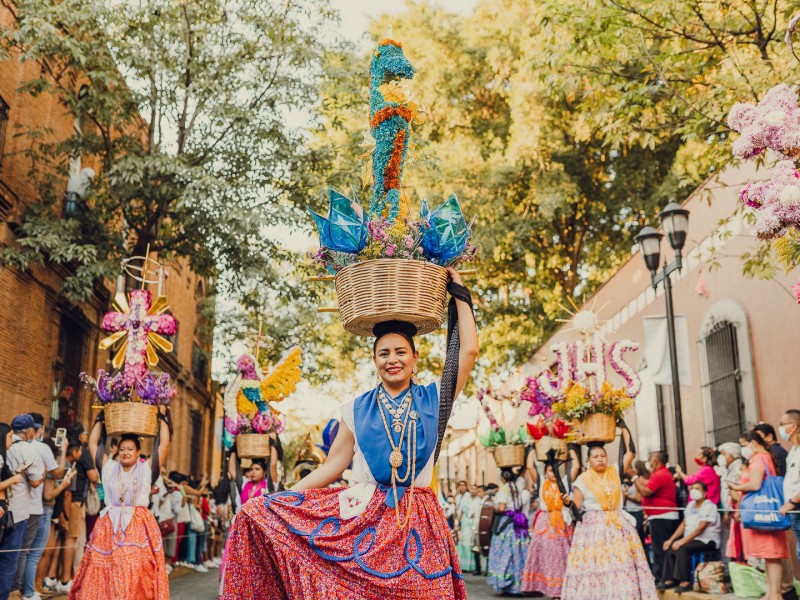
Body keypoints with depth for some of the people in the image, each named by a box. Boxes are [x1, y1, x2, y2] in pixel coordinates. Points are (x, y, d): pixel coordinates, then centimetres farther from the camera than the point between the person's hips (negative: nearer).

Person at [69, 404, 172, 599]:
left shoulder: (147, 469, 8)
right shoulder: (109, 468, 14)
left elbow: (164, 445, 2)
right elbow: (93, 444, 16)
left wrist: (162, 417, 7)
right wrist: (100, 419, 19)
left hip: (139, 526, -2)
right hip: (109, 526, 2)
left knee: (137, 575, -8)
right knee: (104, 574, -2)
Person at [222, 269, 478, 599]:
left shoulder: (433, 399, 7)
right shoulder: (356, 410, 10)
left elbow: (469, 349, 0)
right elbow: (332, 465, 8)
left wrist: (459, 293, 8)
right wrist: (280, 499, 0)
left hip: (415, 520, -1)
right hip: (359, 513, 1)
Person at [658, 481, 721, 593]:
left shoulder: (709, 506, -12)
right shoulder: (690, 505, 14)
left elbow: (700, 528, -21)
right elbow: (683, 525, 13)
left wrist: (682, 541, -26)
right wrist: (671, 539, 2)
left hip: (707, 541, -8)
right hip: (692, 539, 8)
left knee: (682, 548, -30)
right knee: (670, 547, -10)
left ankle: (685, 582, -27)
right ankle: (670, 580, -9)